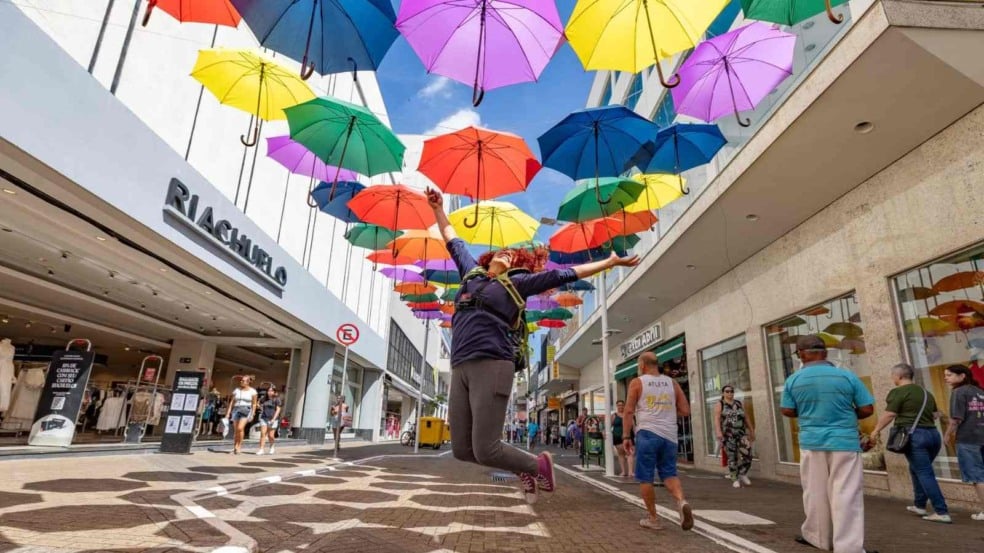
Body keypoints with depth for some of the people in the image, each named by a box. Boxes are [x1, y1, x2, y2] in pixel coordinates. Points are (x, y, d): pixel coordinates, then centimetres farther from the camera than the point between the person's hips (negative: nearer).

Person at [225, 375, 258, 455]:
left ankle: (239, 446, -9)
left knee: (240, 428, -21)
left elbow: (254, 404, 1)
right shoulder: (237, 390, 10)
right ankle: (234, 447, 14)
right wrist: (228, 413, 4)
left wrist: (252, 414, -5)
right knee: (236, 430, 3)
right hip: (236, 410, 4)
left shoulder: (252, 391, 0)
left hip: (246, 410, -4)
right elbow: (232, 402, 10)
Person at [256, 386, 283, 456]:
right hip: (264, 418, 4)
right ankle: (261, 449, -7)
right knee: (263, 434, -8)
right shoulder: (265, 399, 14)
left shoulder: (277, 399, -1)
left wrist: (274, 419, -15)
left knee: (270, 435, -1)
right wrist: (260, 407, 4)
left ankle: (272, 446, 25)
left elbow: (278, 410, -7)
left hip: (272, 419, -4)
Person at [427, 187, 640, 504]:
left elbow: (565, 275, 13)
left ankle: (538, 465, 19)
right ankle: (525, 470, 28)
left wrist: (611, 262, 16)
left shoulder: (517, 283, 11)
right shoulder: (472, 273, 24)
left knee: (485, 450, -11)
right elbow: (453, 242, 37)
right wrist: (438, 209, 42)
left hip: (491, 366, -6)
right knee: (461, 449, 3)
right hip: (460, 369, 6)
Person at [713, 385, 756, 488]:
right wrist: (718, 432, -24)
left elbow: (746, 419, 20)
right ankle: (736, 479, 14)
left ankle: (743, 474, 14)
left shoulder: (739, 404, 15)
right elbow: (717, 419, -11)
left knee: (747, 454, -9)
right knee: (732, 457, 0)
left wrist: (752, 431, 17)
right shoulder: (720, 404, 1)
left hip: (741, 433, 3)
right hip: (727, 435, -3)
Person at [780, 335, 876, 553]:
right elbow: (868, 409, -2)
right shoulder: (847, 376, -5)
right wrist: (846, 415, 16)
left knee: (815, 493, 14)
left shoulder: (793, 380, -2)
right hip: (844, 441, -1)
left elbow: (787, 411, 2)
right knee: (846, 495, 1)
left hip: (811, 442, 1)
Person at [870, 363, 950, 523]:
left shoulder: (898, 392, -9)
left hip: (914, 435, -8)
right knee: (917, 470, 20)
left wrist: (876, 430, 1)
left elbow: (888, 415, -11)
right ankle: (919, 505, 27)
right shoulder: (926, 393, 16)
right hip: (933, 434, 8)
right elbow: (935, 414, 23)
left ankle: (942, 512, -6)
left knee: (925, 474, -4)